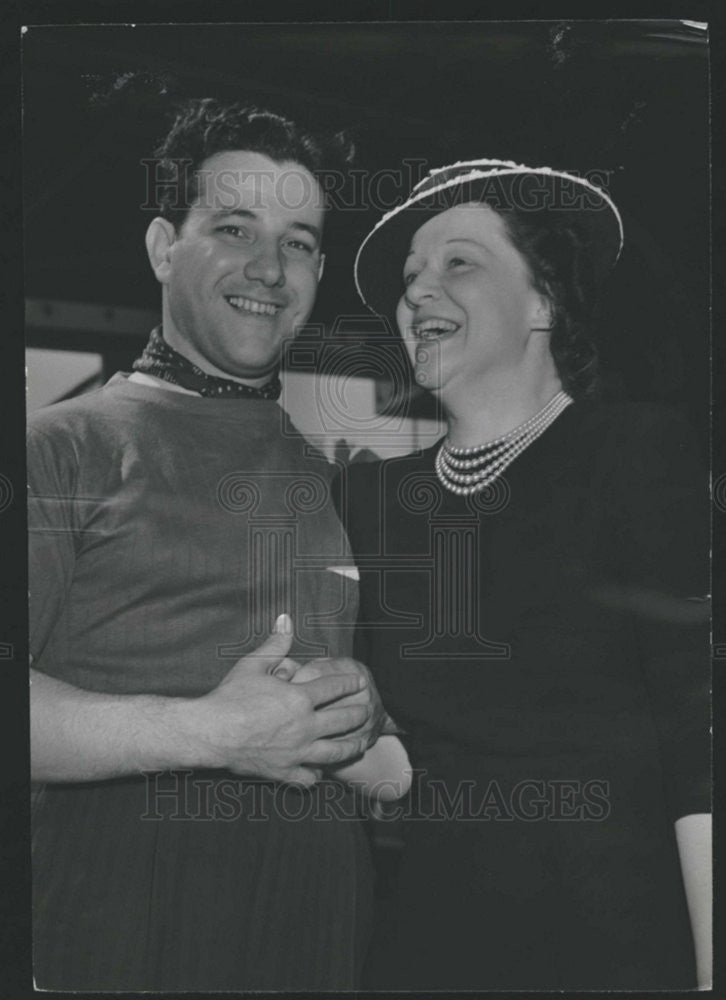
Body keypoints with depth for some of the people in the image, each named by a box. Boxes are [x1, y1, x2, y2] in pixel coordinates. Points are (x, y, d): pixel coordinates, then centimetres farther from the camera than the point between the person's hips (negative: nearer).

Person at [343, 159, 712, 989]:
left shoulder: (638, 452, -6)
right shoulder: (369, 496, 6)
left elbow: (700, 735, -13)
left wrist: (710, 970, -18)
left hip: (618, 940, -4)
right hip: (420, 938, 4)